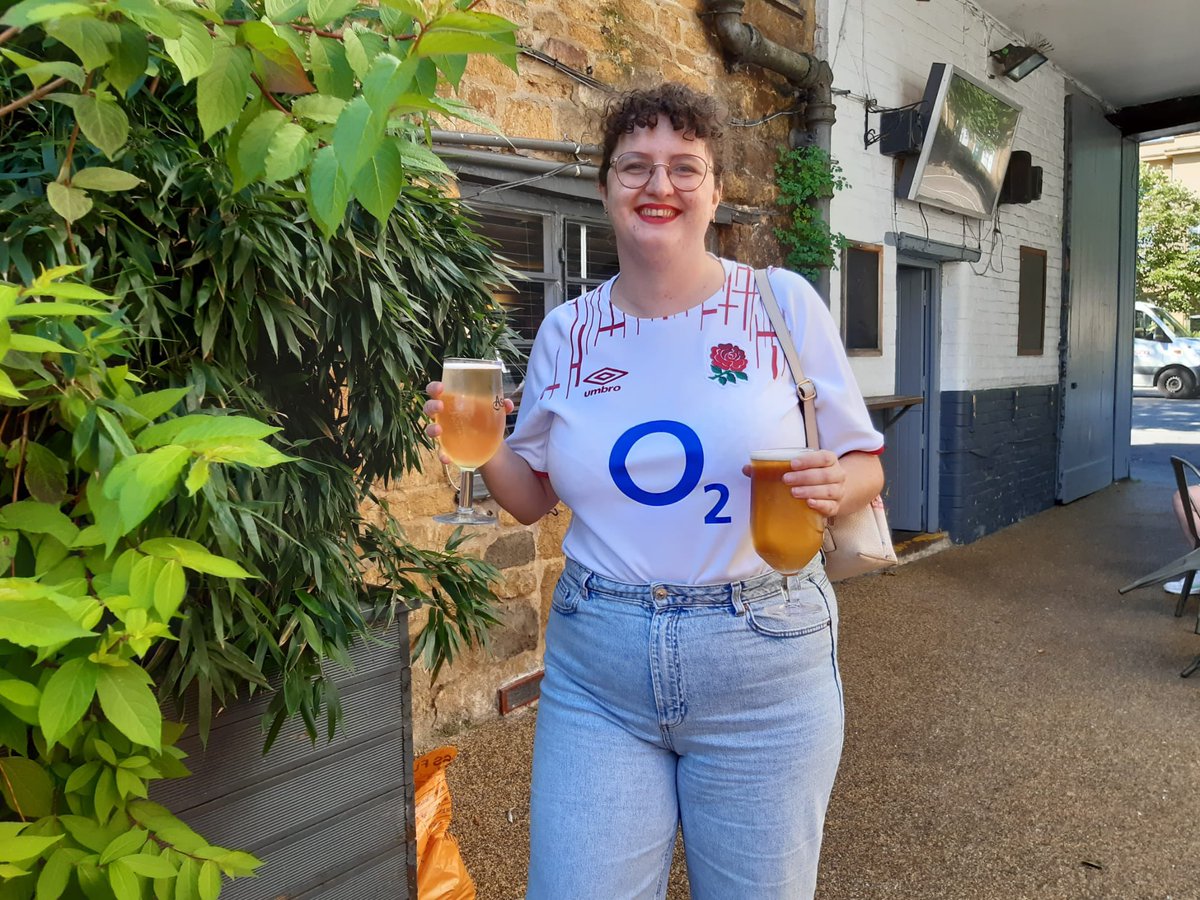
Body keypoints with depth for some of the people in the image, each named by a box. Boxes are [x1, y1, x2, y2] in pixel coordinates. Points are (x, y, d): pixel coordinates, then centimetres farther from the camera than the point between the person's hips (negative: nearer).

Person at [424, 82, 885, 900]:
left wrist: (834, 485, -19)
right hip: (596, 672, 2)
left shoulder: (784, 303, -4)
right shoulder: (568, 330, 3)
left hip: (763, 663, -1)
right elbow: (534, 496, 10)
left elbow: (864, 465, 3)